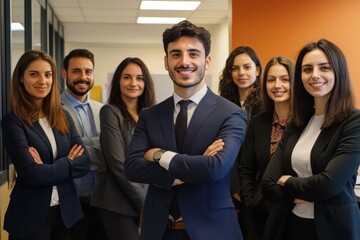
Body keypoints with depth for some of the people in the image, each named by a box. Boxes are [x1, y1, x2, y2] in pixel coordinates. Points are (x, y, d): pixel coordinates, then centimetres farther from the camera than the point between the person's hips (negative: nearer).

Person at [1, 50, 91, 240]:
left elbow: (84, 162, -3)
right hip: (30, 215, -5)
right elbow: (32, 174, -20)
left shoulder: (63, 117, 5)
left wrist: (48, 168, -15)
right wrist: (68, 163, -9)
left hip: (66, 210, 5)